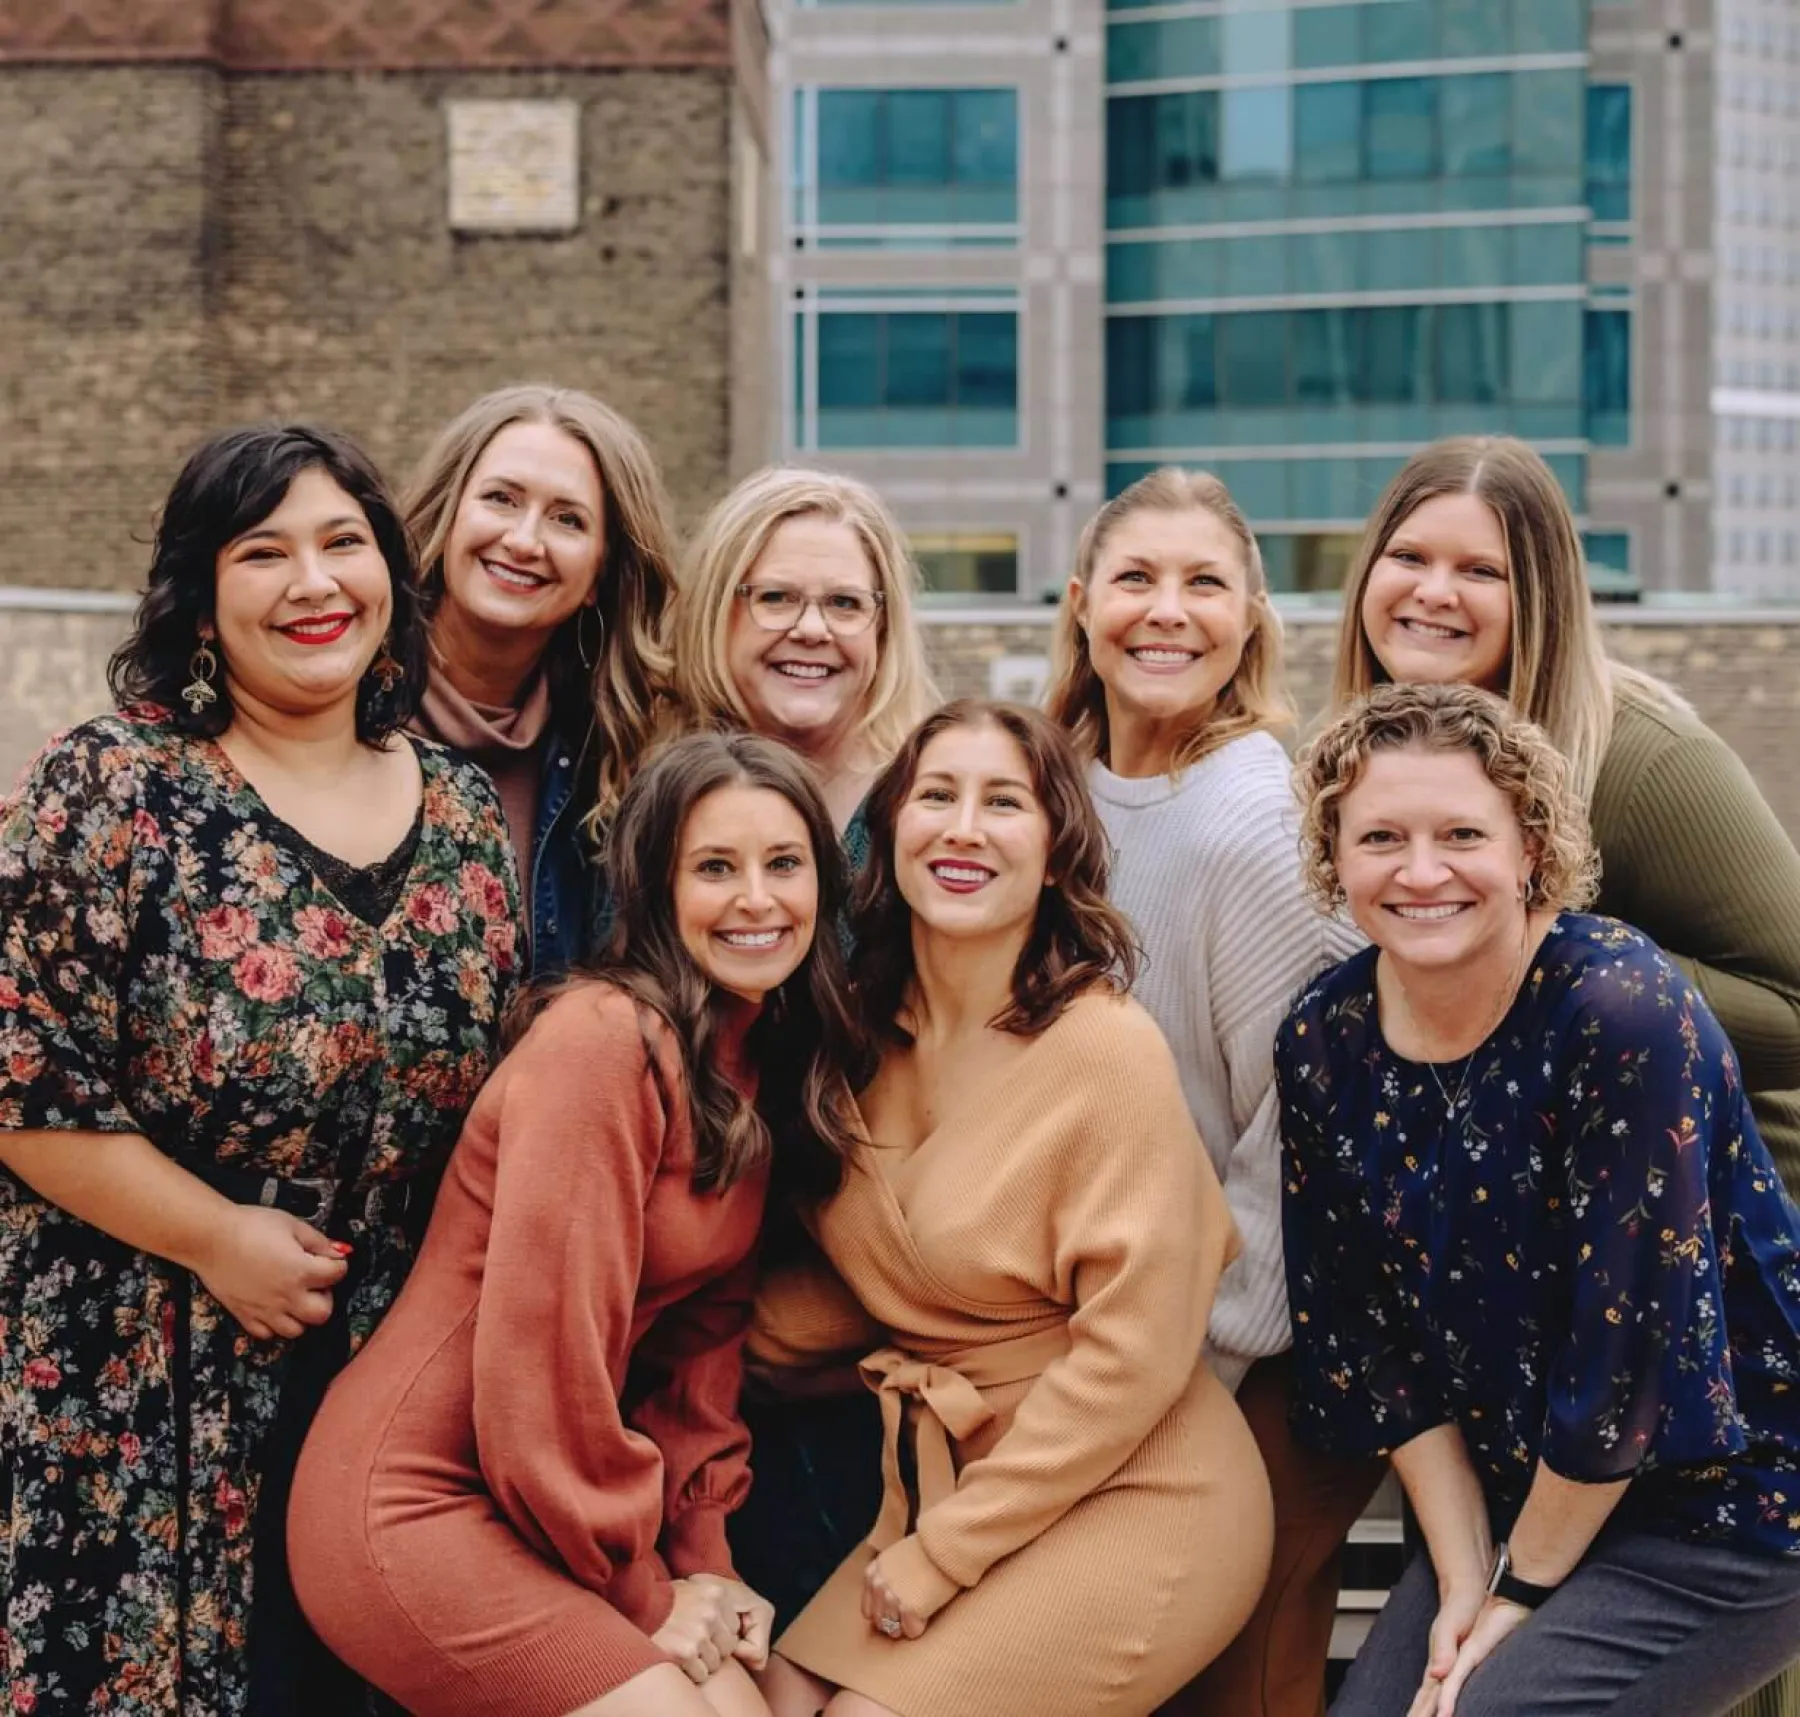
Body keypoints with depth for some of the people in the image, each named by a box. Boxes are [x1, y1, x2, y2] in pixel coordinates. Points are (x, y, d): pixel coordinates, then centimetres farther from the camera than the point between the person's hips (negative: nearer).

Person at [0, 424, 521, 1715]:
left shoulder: (466, 813, 5)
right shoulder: (112, 789, -10)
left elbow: (501, 1085, 12)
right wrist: (215, 1240, -15)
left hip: (391, 1377, 4)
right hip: (138, 1382, -4)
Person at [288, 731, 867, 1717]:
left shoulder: (759, 1064, 6)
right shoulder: (603, 1041, -20)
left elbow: (703, 1338, 9)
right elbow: (541, 1358, -22)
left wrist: (704, 1559, 1)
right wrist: (645, 1597, -11)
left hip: (541, 1502, 8)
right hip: (415, 1500, -8)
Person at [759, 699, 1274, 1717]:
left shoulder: (1106, 1048, -17)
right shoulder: (869, 1034, 2)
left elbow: (1133, 1349, -18)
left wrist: (948, 1551, -14)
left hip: (1131, 1493, -5)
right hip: (940, 1476, 6)